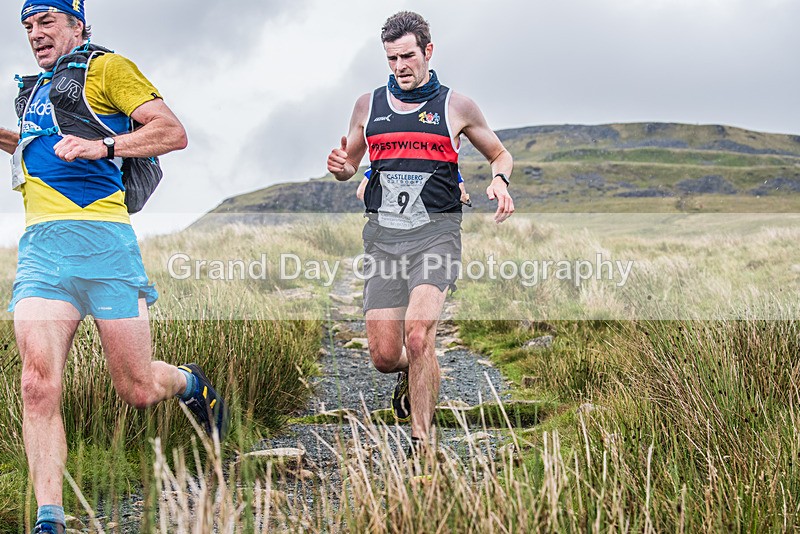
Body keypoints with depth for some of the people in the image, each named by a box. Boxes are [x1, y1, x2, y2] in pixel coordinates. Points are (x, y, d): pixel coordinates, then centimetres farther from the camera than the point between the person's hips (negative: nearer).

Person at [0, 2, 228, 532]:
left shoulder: (107, 67, 5)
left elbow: (173, 132, -5)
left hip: (101, 236, -5)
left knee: (138, 389, 0)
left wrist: (102, 145, -18)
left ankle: (191, 383, 36)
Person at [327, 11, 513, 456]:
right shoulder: (368, 106, 13)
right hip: (383, 236, 3)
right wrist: (341, 167, -1)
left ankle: (422, 443, -15)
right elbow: (350, 165, 24)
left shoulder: (456, 106, 6)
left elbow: (500, 154, 19)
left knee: (418, 331, -25)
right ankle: (415, 377, 36)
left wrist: (499, 180, -4)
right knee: (384, 357, -2)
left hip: (435, 233, -3)